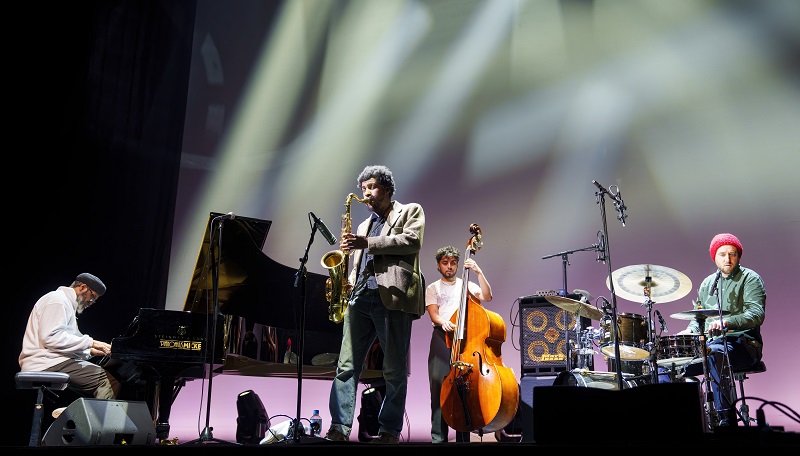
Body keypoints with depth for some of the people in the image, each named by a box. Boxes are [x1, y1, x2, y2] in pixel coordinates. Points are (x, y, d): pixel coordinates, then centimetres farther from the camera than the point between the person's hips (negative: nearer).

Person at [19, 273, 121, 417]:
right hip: (48, 364, -11)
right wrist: (90, 342, -15)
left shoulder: (65, 302, 29)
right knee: (111, 381, -22)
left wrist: (90, 351, 16)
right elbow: (50, 337, -20)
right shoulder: (57, 300, -5)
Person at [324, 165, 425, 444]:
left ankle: (390, 431, 6)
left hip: (393, 295, -6)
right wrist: (346, 284, 6)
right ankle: (340, 427, 1)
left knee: (395, 369, -1)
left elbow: (413, 240, -7)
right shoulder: (364, 225, 29)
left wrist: (368, 242, -13)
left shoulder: (410, 211, 12)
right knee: (347, 364, -2)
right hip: (360, 296, 6)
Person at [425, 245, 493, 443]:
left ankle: (463, 437, 1)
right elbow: (433, 314, 2)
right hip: (442, 338, 0)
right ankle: (438, 437, -5)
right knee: (439, 388, -7)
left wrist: (479, 272, -6)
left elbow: (487, 296, 1)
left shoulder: (467, 285, 17)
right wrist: (444, 322, -20)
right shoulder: (432, 288, 15)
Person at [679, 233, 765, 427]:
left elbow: (757, 314, -16)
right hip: (710, 344, 6)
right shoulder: (707, 284, 18)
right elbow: (699, 317, 22)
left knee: (716, 354, -38)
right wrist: (690, 331, -1)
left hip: (742, 343, -6)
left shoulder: (750, 279, -1)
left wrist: (727, 322, -32)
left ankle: (726, 417, -35)